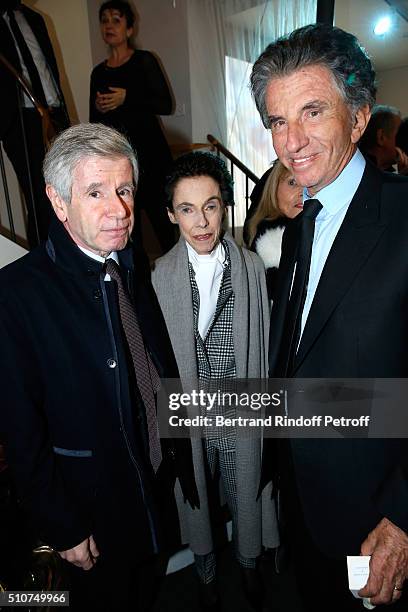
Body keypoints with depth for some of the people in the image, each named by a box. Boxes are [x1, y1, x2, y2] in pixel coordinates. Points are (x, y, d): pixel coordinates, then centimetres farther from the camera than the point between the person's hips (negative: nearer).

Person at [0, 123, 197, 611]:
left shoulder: (134, 270, -3)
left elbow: (162, 371, 4)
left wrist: (184, 460, 8)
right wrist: (62, 530, -11)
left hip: (165, 493, 5)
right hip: (96, 514, -5)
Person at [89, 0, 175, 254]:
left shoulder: (144, 60, 5)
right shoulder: (99, 72, 16)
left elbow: (165, 105, -5)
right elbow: (95, 122, 20)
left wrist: (127, 97, -15)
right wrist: (99, 109, -3)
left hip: (149, 150, -4)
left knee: (160, 214, -5)